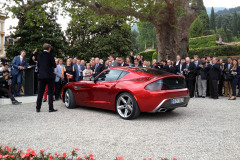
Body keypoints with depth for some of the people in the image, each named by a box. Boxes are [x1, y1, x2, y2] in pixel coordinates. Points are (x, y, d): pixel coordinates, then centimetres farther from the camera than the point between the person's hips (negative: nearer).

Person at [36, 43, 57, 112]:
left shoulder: (39, 55, 7)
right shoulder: (50, 55, -8)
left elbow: (38, 65, 12)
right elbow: (54, 65, -7)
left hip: (41, 76, 5)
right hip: (49, 76, -4)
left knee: (40, 92, 9)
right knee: (50, 92, 2)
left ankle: (38, 108, 13)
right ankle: (51, 108, 3)